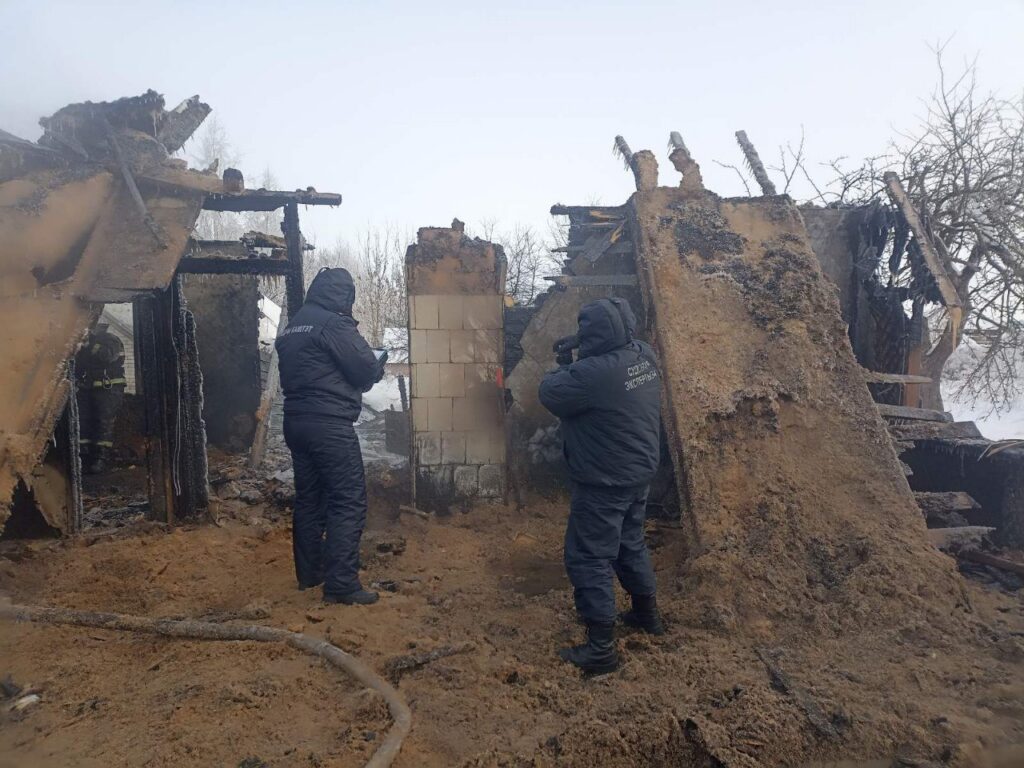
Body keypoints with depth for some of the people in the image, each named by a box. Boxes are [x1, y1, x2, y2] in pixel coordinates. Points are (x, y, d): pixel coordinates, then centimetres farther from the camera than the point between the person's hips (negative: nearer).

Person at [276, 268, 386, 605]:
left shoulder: (292, 327, 16)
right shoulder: (333, 323, -10)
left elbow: (290, 374, 18)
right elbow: (366, 369, -12)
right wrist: (379, 365, 12)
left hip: (296, 422, 9)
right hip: (329, 425, -9)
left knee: (308, 498, 17)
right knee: (348, 502, -5)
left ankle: (309, 572, 27)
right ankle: (341, 584, -6)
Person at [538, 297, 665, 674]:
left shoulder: (593, 373, -30)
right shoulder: (645, 354, -4)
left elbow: (550, 395, -15)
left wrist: (565, 364, 1)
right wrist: (581, 355, 5)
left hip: (604, 483, -9)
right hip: (639, 472, 9)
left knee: (588, 560, 3)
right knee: (631, 543, 26)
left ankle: (601, 649, 11)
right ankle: (647, 613, 44)